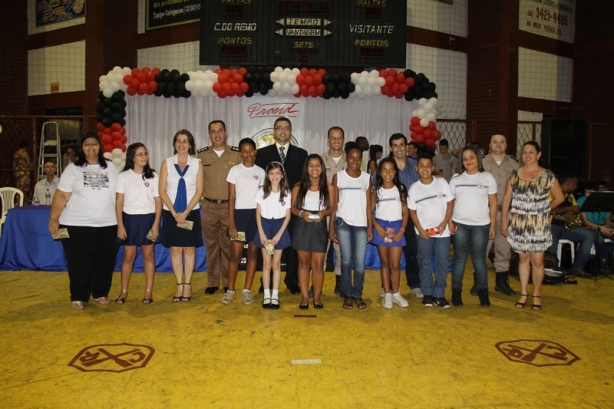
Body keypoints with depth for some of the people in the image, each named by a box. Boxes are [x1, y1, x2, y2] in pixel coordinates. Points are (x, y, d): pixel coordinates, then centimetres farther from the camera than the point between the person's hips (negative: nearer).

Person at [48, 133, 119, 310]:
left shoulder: (111, 167, 9)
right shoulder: (73, 169, 2)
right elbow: (61, 196, -3)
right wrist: (54, 219, -10)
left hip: (108, 224, 2)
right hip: (77, 224, -2)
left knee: (105, 261, 7)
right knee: (80, 262, 2)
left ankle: (101, 293, 24)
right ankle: (79, 297, 16)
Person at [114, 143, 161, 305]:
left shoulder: (153, 176, 2)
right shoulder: (123, 176, 0)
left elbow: (158, 201, 1)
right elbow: (119, 202, 0)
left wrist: (156, 224, -6)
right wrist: (120, 225, -6)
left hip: (148, 218, 0)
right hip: (130, 218, 0)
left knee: (148, 254, 6)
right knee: (129, 256, 4)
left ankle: (149, 291, 13)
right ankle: (123, 291, 17)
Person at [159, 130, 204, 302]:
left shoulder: (197, 163, 0)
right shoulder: (167, 163, 1)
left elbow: (199, 191, -3)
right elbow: (162, 190, -2)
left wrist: (186, 212, -11)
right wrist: (174, 212, -10)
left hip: (191, 213, 0)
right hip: (171, 213, 1)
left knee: (189, 249, 5)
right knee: (175, 249, 5)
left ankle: (187, 285, 14)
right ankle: (179, 285, 14)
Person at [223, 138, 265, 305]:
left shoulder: (260, 172, 7)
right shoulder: (235, 170, 1)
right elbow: (231, 199, -1)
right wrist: (231, 224, -7)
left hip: (256, 214, 2)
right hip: (239, 214, -2)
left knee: (253, 253, 5)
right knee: (235, 254, -2)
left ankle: (247, 291, 13)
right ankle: (230, 290, 11)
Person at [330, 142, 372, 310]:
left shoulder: (366, 177, 9)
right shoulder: (338, 176, 4)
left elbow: (368, 204, 9)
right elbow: (334, 204, 3)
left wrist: (370, 227, 3)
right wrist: (331, 227, -2)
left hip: (361, 224, 1)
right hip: (343, 223, -1)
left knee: (360, 262, 0)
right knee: (346, 260, 2)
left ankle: (358, 294, 14)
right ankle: (347, 295, 13)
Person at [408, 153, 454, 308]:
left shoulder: (442, 182, -1)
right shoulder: (414, 188, 0)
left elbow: (450, 203, 0)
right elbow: (412, 211, 3)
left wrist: (444, 223, -9)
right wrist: (420, 229, -8)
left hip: (442, 231, 0)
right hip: (423, 232, 0)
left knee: (442, 263, 5)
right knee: (425, 263, 8)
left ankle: (439, 294, 18)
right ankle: (427, 293, 22)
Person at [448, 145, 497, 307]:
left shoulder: (488, 178, 3)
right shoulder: (456, 178, 6)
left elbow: (493, 203, 3)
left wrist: (493, 225, 0)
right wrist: (449, 222, -7)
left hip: (481, 225, -1)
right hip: (459, 224, 1)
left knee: (479, 259, 6)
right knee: (460, 258, 6)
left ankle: (483, 292, 17)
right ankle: (456, 291, 14)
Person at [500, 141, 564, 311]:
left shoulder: (548, 176, -3)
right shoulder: (514, 174, 3)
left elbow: (559, 197, 7)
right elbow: (506, 198, 4)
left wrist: (544, 209, 7)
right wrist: (503, 221, 1)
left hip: (539, 225, -2)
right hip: (519, 224, 2)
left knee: (537, 260, 1)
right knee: (523, 258, 10)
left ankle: (536, 295, 18)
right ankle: (523, 293, 22)